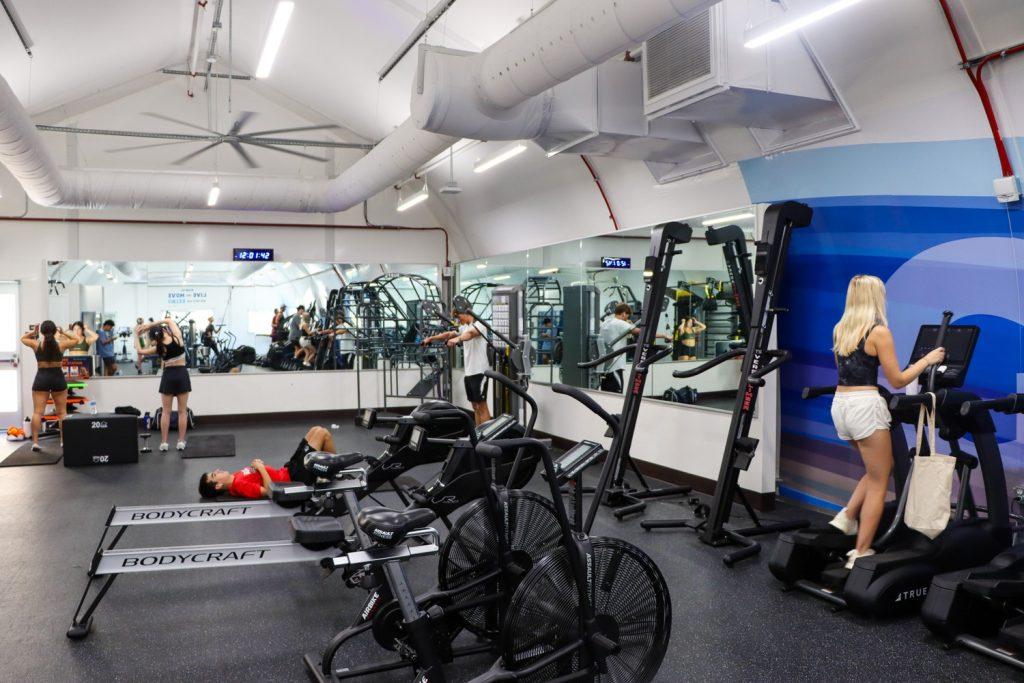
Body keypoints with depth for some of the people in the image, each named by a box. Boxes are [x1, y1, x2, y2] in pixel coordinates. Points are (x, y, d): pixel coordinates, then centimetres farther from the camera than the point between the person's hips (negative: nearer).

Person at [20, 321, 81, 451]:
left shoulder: (36, 344, -3)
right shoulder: (61, 344, -4)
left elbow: (23, 338, 17)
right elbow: (77, 339, 13)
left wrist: (33, 331, 19)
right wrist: (63, 333, 13)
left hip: (41, 378, 0)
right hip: (58, 378, 0)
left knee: (37, 412, 0)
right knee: (62, 412, 9)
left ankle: (35, 442, -7)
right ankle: (64, 440, 10)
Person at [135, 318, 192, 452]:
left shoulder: (159, 348, -8)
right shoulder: (178, 337, -8)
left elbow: (139, 351, 8)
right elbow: (170, 320, 7)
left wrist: (136, 335, 15)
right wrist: (149, 325, 6)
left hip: (168, 376, 0)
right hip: (182, 374, 1)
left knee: (166, 412, 7)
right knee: (182, 411, 3)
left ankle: (164, 443, 5)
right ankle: (181, 442, 4)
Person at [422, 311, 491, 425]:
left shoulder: (479, 325, -12)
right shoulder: (464, 327, 17)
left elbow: (470, 333, -34)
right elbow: (448, 335, 24)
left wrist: (457, 339, -53)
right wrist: (430, 338, 17)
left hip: (479, 372, -9)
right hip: (468, 372, 9)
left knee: (482, 405, -8)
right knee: (475, 406, 11)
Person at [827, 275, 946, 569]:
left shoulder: (840, 329, 11)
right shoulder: (879, 331, -9)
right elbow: (897, 381, -5)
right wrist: (928, 359, 7)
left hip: (840, 404, 7)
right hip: (865, 406, -7)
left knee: (878, 469, 24)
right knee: (878, 482, 4)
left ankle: (847, 517, 14)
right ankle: (861, 554, 5)